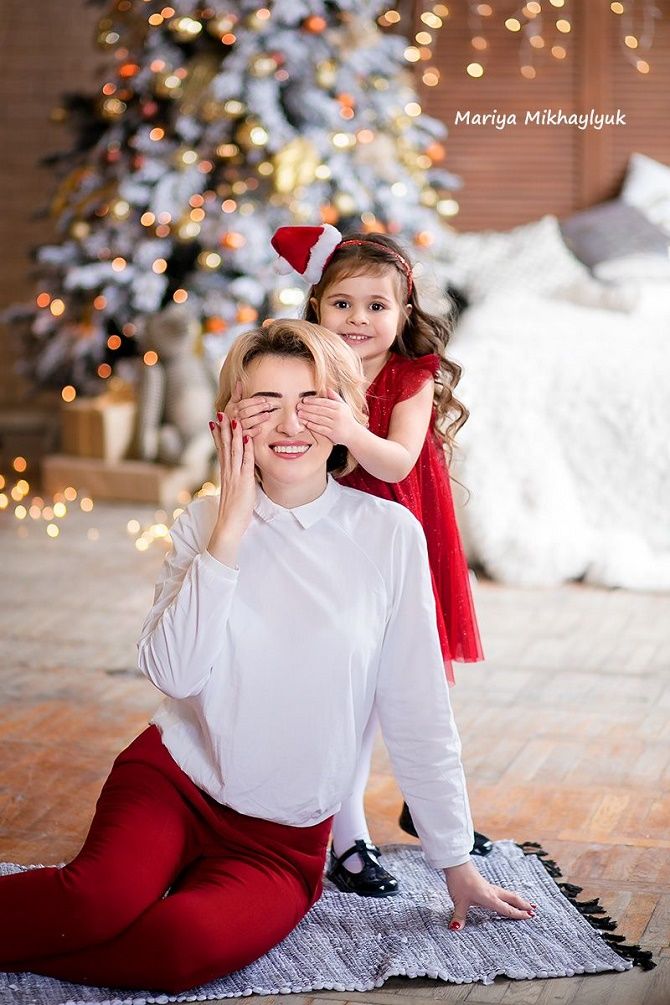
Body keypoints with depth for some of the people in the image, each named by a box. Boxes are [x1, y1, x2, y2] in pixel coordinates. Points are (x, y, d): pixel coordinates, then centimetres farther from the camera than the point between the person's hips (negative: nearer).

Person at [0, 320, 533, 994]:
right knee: (105, 900, -31)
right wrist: (229, 533, -18)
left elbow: (417, 711, -1)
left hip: (281, 843, 0)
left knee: (185, 944, -29)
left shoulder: (389, 534, -5)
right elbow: (172, 673, -14)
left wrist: (456, 862, 3)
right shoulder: (204, 524, 0)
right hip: (173, 779, 0)